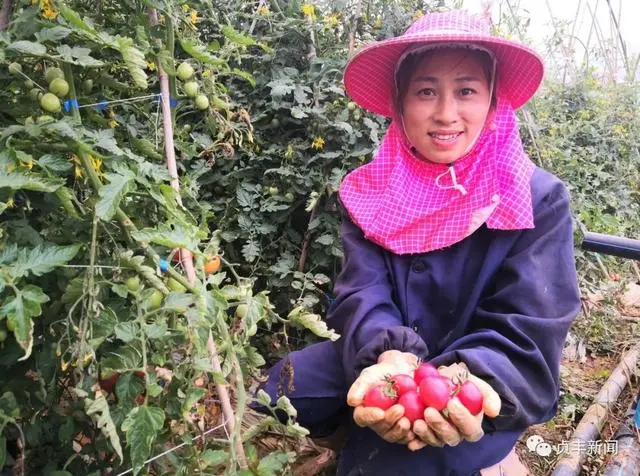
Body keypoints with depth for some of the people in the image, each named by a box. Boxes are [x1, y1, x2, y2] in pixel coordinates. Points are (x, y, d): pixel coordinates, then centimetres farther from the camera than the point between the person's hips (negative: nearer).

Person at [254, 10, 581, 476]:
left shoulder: (540, 200, -12)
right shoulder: (371, 191, -4)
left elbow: (526, 333, -16)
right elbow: (364, 293, -14)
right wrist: (390, 358, -36)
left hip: (483, 389, -3)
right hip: (383, 364, 4)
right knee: (276, 398, -10)